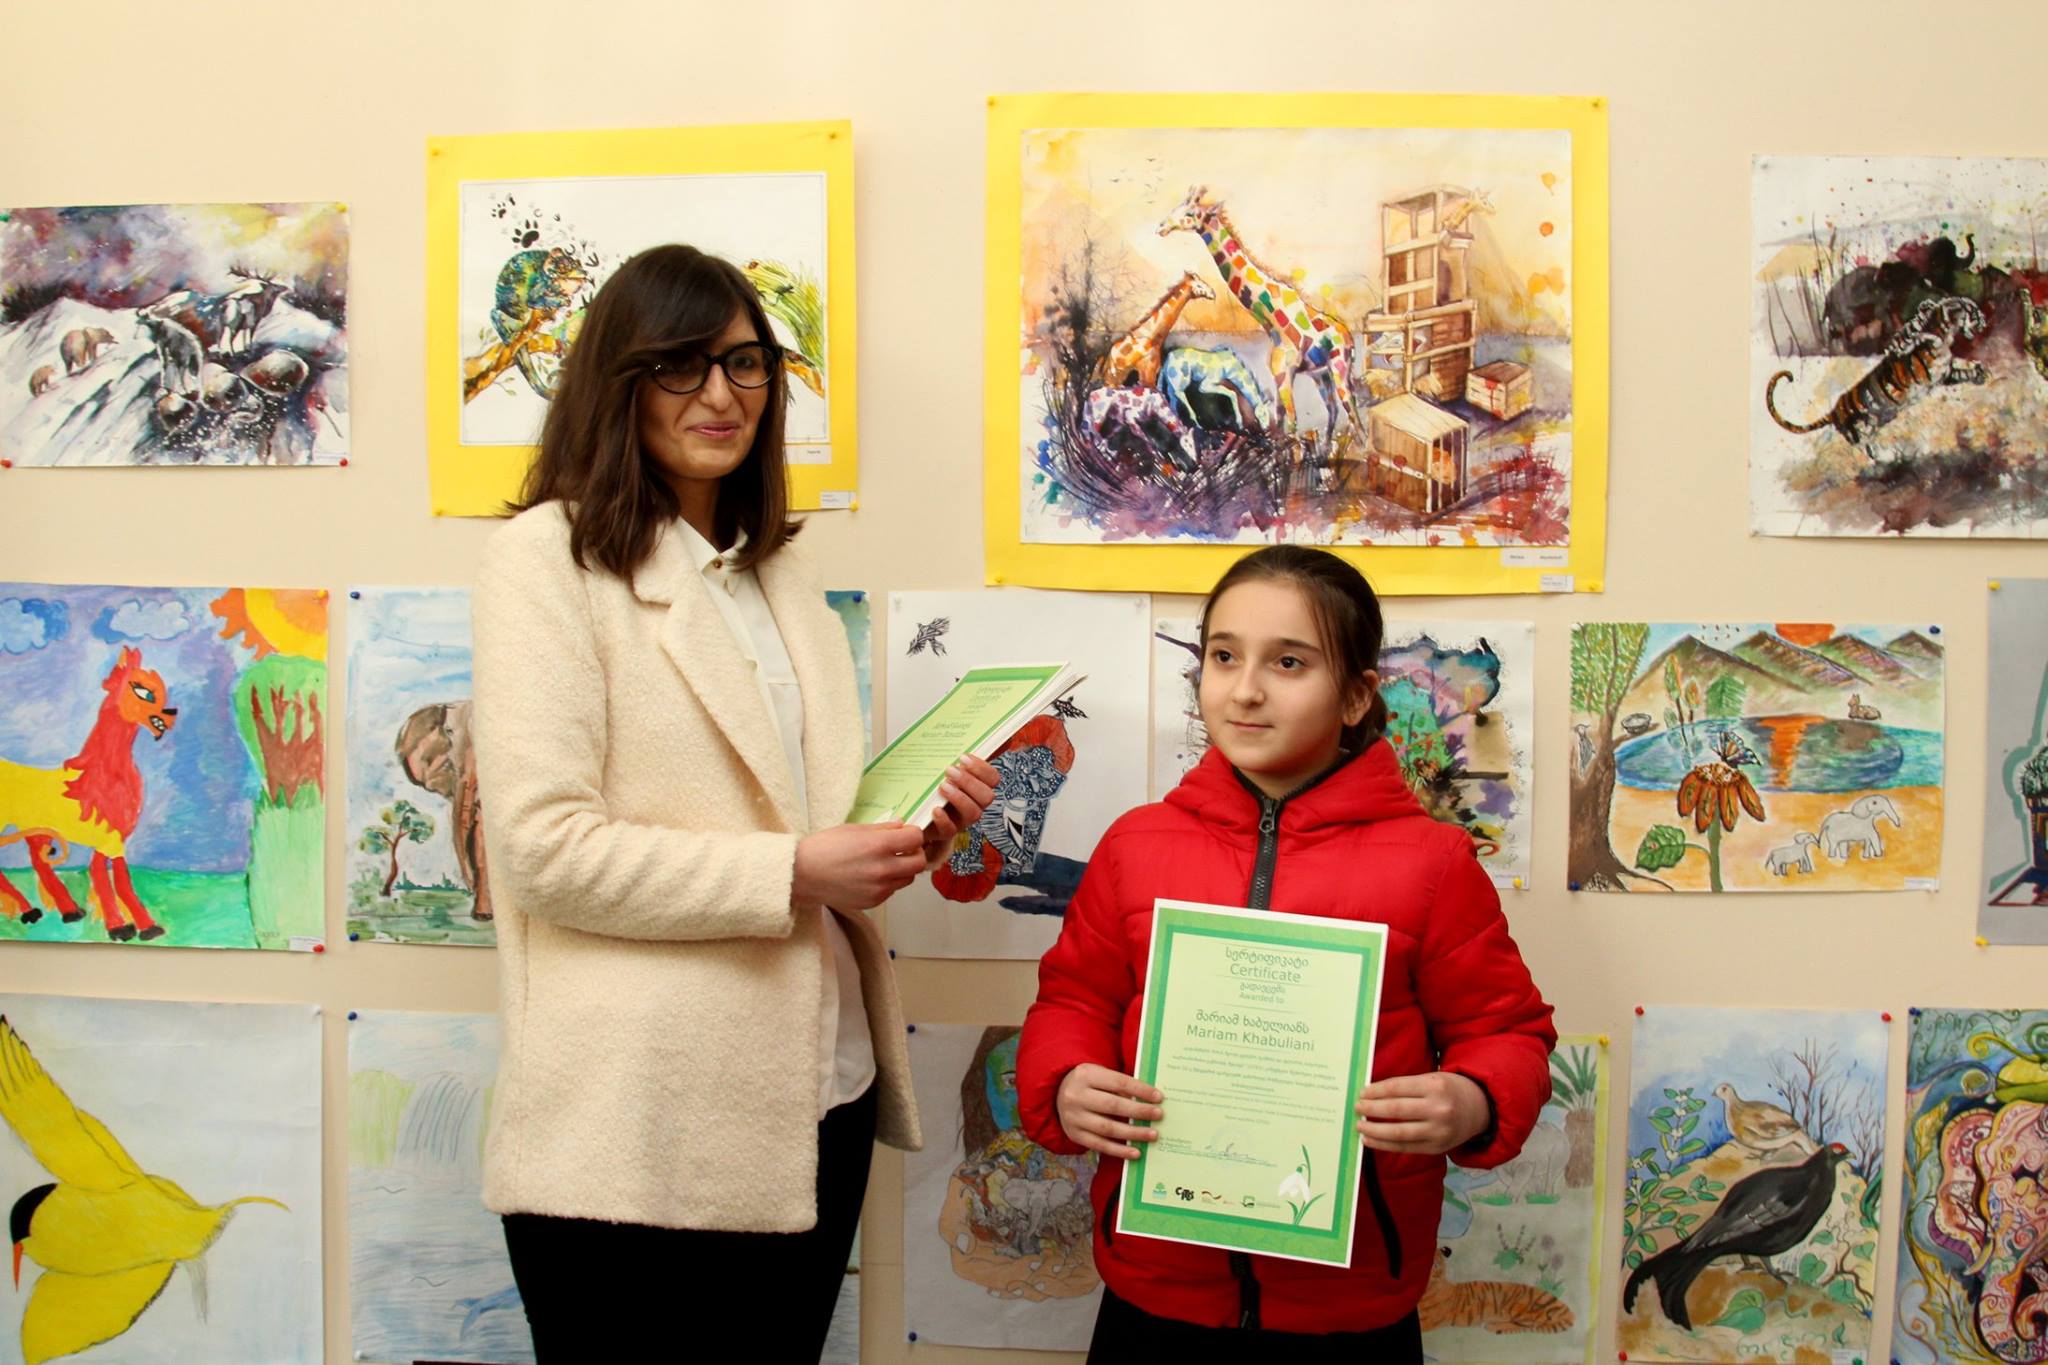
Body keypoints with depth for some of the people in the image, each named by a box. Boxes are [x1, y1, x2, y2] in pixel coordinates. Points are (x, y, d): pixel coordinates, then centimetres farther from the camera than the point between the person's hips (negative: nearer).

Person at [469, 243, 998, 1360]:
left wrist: (915, 828, 1)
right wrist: (790, 871, -18)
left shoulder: (780, 571, 18)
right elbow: (544, 848, -15)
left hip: (816, 1097, 7)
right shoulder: (549, 554, -6)